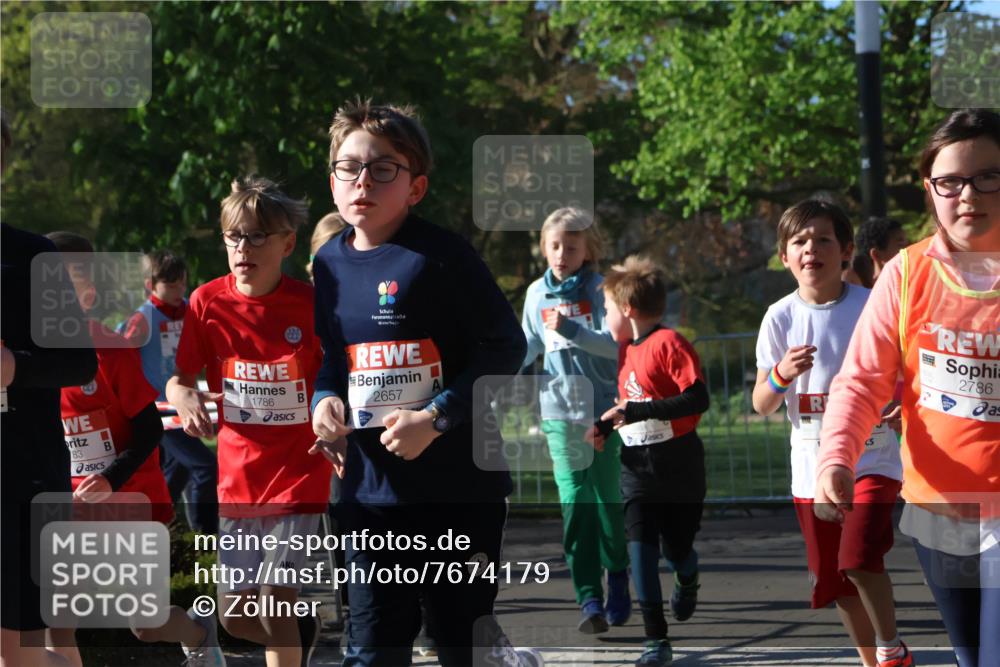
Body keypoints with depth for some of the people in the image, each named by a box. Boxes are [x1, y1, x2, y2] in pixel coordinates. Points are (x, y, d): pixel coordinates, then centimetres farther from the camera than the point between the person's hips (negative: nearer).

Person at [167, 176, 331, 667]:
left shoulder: (311, 304, -11)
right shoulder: (208, 302, -5)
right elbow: (180, 377, 1)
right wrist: (183, 396, -22)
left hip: (298, 474, -4)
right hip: (237, 475, 4)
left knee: (275, 596, -14)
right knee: (235, 614, 10)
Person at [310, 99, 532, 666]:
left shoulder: (440, 255, -11)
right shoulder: (329, 265, 8)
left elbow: (505, 346, -12)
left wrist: (435, 418, -18)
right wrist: (325, 400, -1)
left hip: (461, 488, -5)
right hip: (371, 489, 6)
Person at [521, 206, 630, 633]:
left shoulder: (601, 290, -5)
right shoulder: (537, 293, 8)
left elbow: (616, 342, -16)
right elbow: (530, 346, 22)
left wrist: (570, 330, -28)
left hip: (604, 408, -2)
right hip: (560, 410, 2)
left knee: (607, 498, 5)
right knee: (574, 501, -8)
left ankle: (617, 577, 29)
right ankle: (589, 598, -11)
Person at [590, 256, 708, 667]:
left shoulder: (669, 343, -15)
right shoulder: (627, 350, 11)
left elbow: (698, 399, -23)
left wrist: (637, 411, -25)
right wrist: (606, 427, 4)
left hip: (678, 466, -6)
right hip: (637, 467, 6)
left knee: (677, 548, 8)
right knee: (641, 548, -9)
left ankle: (688, 582, 45)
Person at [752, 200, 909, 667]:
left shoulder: (872, 307, -6)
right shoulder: (780, 318, 0)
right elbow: (761, 405, 1)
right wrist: (781, 374, -19)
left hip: (871, 457, -3)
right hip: (812, 467, 3)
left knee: (860, 561, -21)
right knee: (836, 581, 10)